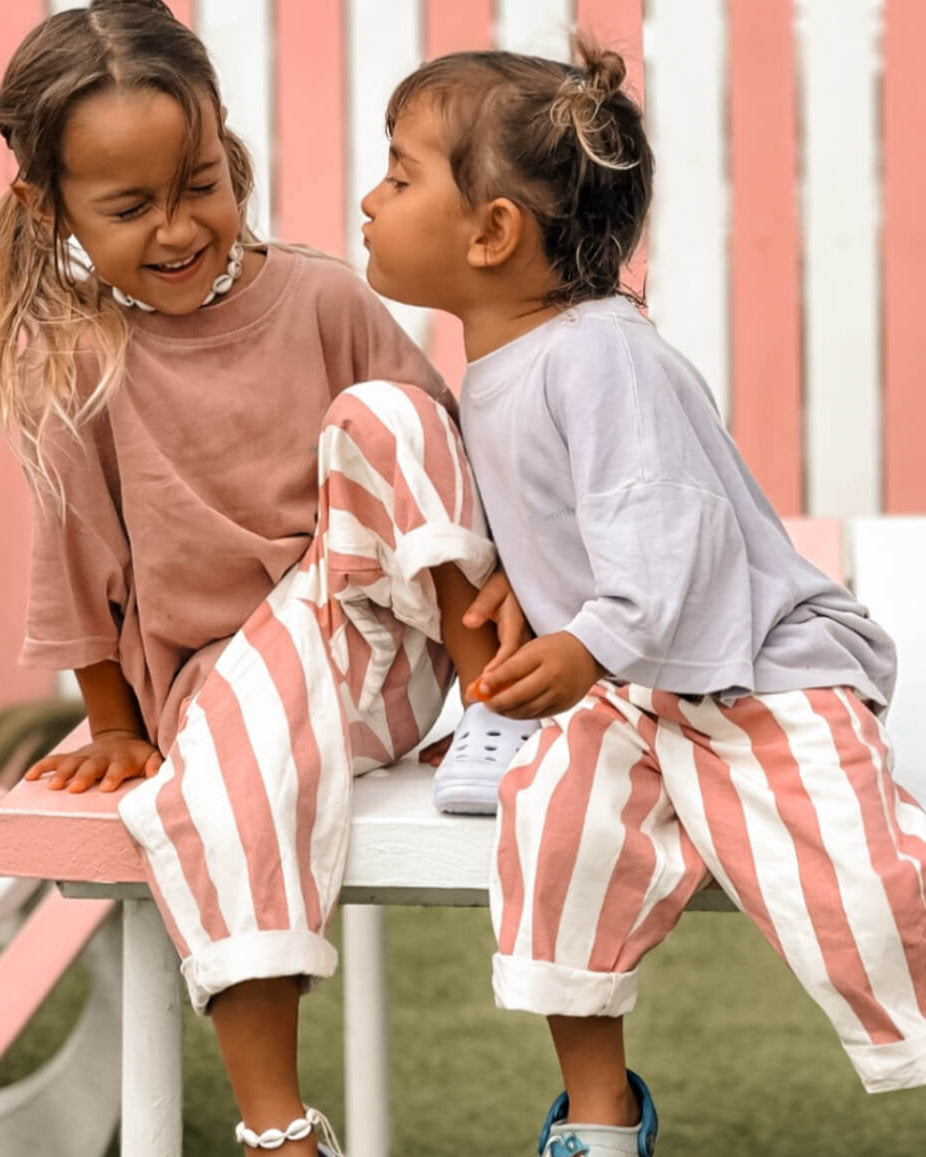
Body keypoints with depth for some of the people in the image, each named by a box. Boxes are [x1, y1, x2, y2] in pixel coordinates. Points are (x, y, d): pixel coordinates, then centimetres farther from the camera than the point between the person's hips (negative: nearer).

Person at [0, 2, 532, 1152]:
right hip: (226, 668, -1)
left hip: (383, 638, 1)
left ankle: (481, 670, -16)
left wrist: (492, 576, -9)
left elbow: (450, 450, 5)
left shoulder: (320, 300, -3)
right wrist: (116, 729, 8)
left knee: (381, 412, -22)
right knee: (222, 766, -36)